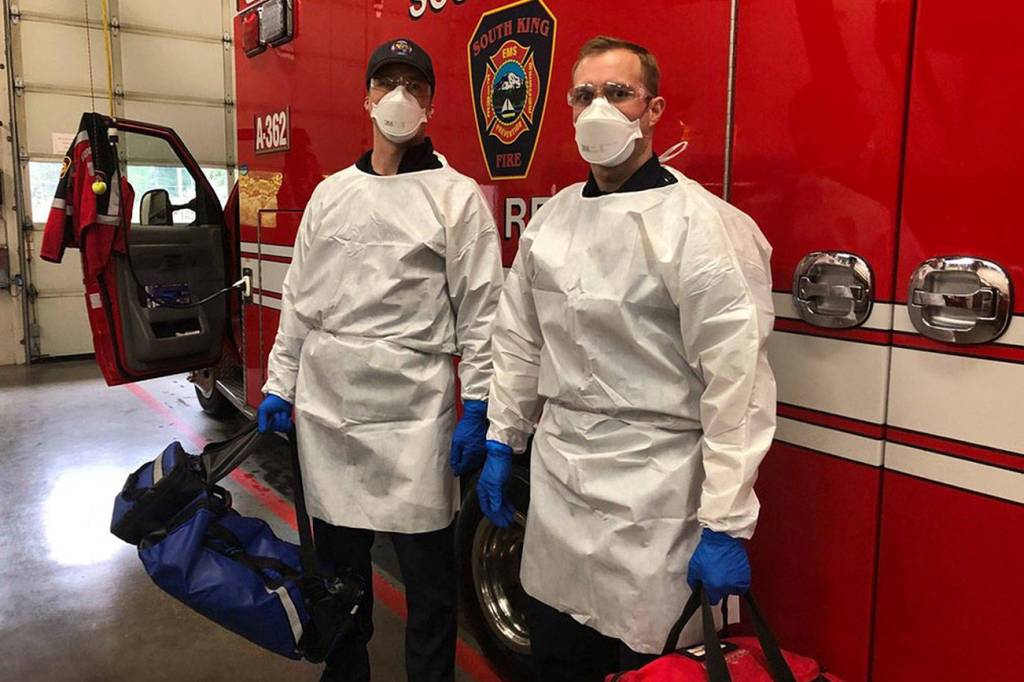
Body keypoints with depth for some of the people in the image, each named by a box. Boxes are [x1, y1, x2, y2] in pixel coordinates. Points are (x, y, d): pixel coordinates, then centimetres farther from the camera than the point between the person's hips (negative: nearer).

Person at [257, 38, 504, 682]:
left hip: (413, 412, -4)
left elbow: (480, 312, -5)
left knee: (426, 568, 6)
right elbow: (300, 298, 13)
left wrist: (476, 408, -10)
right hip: (326, 409, 5)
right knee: (337, 556, 17)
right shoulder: (330, 194, 12)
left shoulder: (458, 196, -1)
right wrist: (279, 386, 10)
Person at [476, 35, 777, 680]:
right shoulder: (553, 216, 8)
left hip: (654, 499, -6)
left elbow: (737, 379, -17)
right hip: (556, 480, 6)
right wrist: (502, 443, 16)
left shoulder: (701, 225, -14)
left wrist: (725, 526, -17)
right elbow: (520, 337, 15)